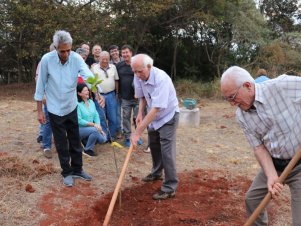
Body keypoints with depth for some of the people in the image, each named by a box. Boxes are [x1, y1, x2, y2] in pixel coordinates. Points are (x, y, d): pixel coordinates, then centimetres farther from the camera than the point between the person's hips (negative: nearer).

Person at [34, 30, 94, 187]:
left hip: (71, 107, 2)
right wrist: (39, 110, -6)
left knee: (75, 141, 13)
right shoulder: (46, 59, -16)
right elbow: (40, 86, -9)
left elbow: (89, 76, -28)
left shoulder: (76, 58, -13)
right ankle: (67, 172, 23)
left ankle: (77, 169, 30)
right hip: (55, 109, -2)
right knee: (62, 144, 7)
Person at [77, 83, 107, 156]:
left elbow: (96, 116, 6)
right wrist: (93, 124, -22)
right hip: (80, 129, -6)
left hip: (91, 128, 6)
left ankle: (86, 141, 15)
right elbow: (79, 121, -20)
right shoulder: (77, 104, -17)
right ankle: (87, 150, -10)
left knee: (103, 139, -14)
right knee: (94, 130, -32)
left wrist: (99, 126, -9)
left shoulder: (91, 102, 6)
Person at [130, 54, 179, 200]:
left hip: (168, 116, -7)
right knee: (154, 146, 20)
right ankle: (157, 173, 43)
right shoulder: (138, 77, -14)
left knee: (166, 151, -11)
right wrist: (140, 114, -11)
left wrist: (137, 133, -38)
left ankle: (170, 188, -1)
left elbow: (155, 109, -38)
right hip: (152, 116, 7)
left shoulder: (161, 79, -35)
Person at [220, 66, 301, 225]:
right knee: (252, 198, 17)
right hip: (275, 164, 6)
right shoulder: (241, 116, -6)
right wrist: (271, 176, -20)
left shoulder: (283, 85, -24)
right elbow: (259, 147, -5)